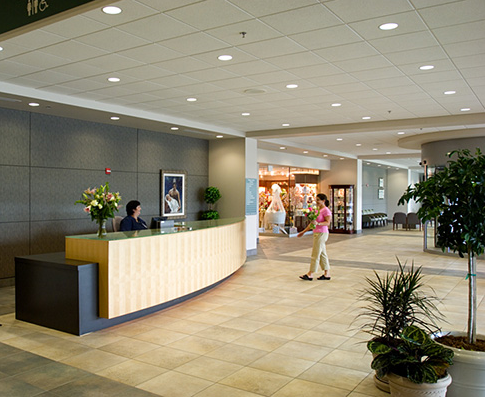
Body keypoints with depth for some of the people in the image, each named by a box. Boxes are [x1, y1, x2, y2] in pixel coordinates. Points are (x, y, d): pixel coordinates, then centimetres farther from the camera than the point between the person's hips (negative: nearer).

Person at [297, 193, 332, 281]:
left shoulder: (326, 210, -11)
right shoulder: (318, 210, 15)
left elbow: (328, 222, -19)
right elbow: (312, 223, 18)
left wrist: (318, 223, -34)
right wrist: (303, 232, 18)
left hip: (321, 233, -9)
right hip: (317, 233, 9)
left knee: (315, 254, -6)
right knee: (322, 254, 11)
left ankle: (310, 274, -1)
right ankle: (327, 274, 17)